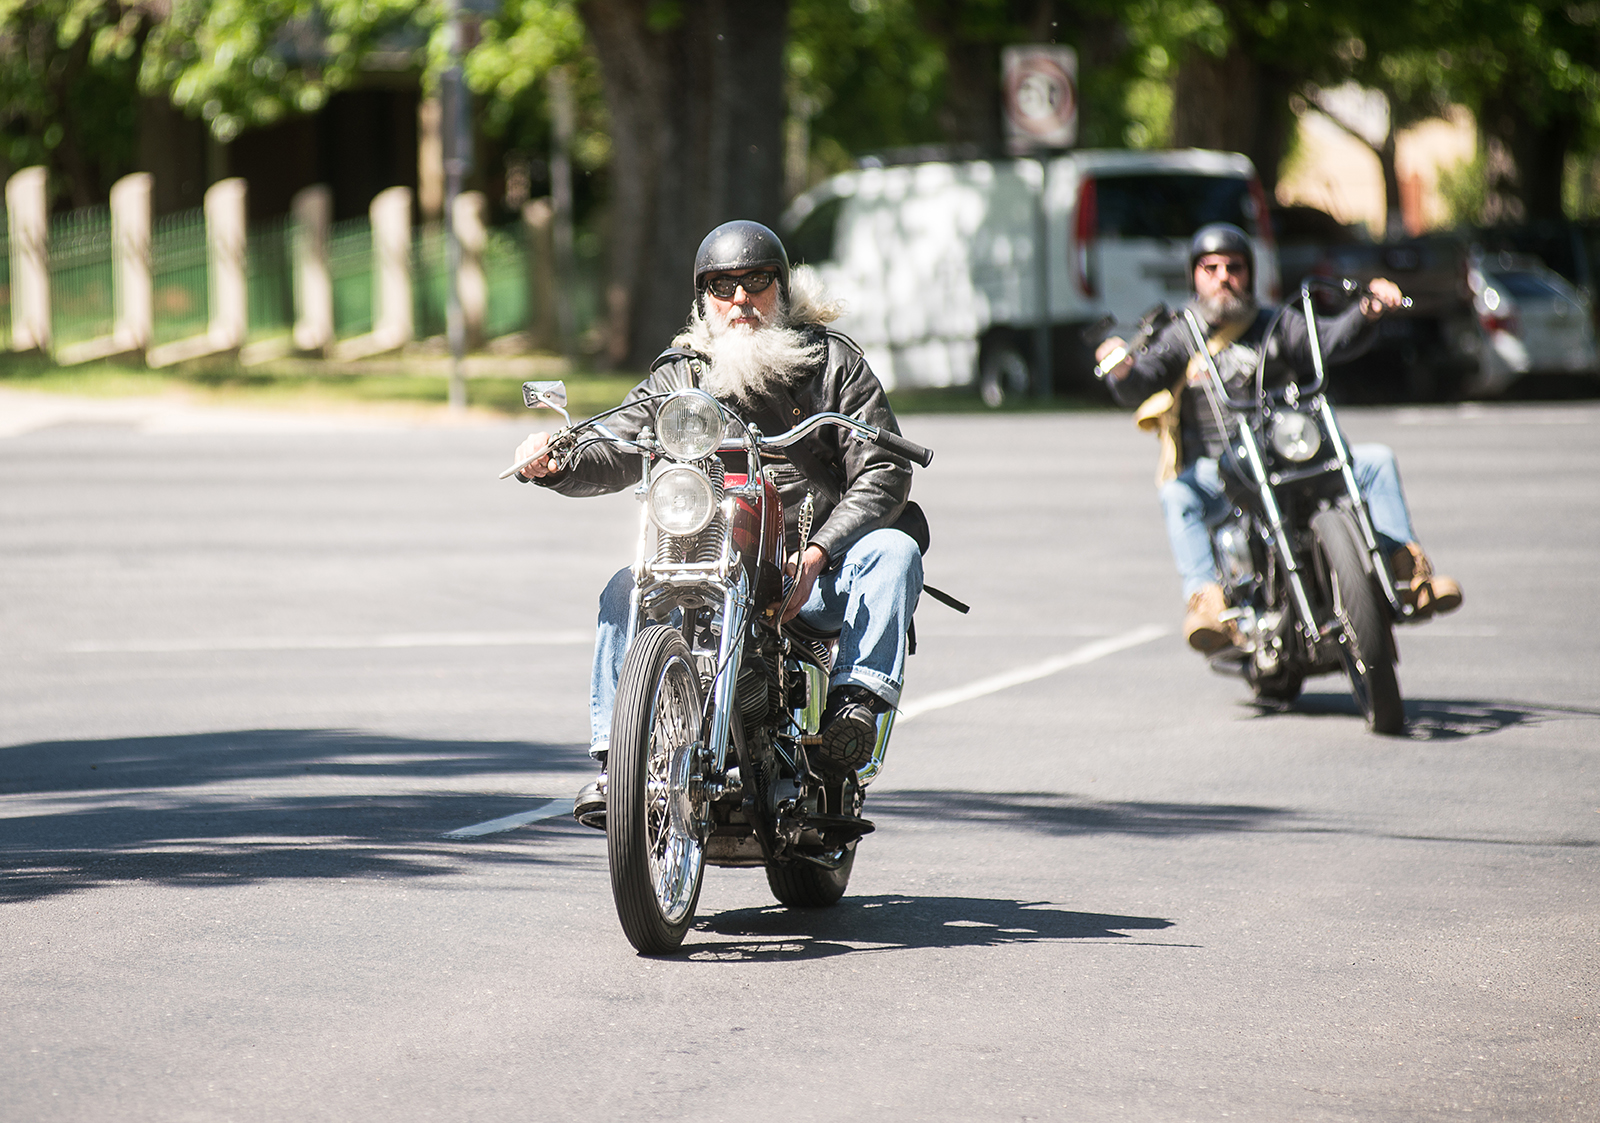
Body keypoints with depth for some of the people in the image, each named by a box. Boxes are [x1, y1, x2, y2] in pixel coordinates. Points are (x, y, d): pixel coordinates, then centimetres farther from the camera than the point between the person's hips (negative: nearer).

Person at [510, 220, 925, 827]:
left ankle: (857, 696, -34)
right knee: (626, 591, -22)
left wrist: (817, 554, -20)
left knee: (892, 551, -29)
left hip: (815, 575, -1)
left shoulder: (834, 361, 4)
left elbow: (884, 473, -4)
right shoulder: (682, 374, 11)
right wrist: (556, 464, -25)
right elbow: (615, 450, 0)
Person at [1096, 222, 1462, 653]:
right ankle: (1207, 599, -45)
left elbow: (1332, 341, 2)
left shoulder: (1275, 326, 14)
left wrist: (1367, 311, -18)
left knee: (1376, 461, -9)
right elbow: (1138, 389, -8)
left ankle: (1410, 570, -10)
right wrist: (1123, 372, -32)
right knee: (1177, 496, -36)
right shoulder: (1180, 338, 6)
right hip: (1212, 468, -3)